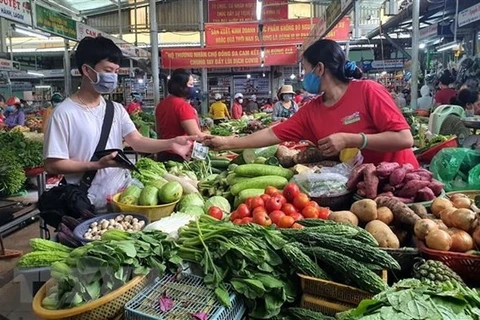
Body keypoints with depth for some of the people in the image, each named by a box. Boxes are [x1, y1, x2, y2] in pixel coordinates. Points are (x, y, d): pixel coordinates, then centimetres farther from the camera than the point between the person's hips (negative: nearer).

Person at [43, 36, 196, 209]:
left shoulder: (116, 109, 7)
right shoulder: (64, 113, -11)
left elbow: (137, 141, -5)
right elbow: (52, 165, -12)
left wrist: (170, 143, -21)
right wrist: (97, 165, -22)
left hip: (121, 197, 6)